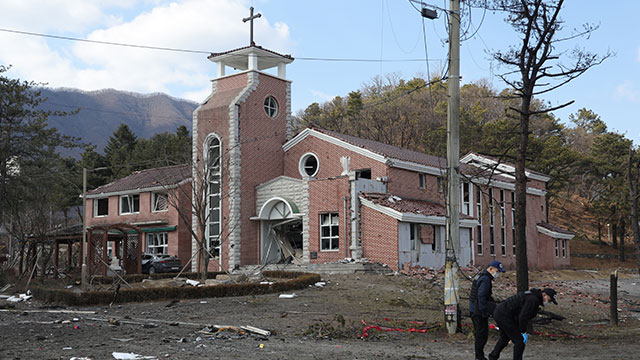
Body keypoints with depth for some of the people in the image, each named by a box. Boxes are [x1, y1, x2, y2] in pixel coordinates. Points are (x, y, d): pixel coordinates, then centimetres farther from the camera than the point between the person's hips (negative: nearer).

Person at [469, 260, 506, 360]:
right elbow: (481, 297, -23)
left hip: (474, 310, 11)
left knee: (479, 334, 15)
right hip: (479, 312, -11)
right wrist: (484, 312, -22)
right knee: (482, 334, -5)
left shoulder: (481, 277, 17)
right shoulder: (485, 279, -16)